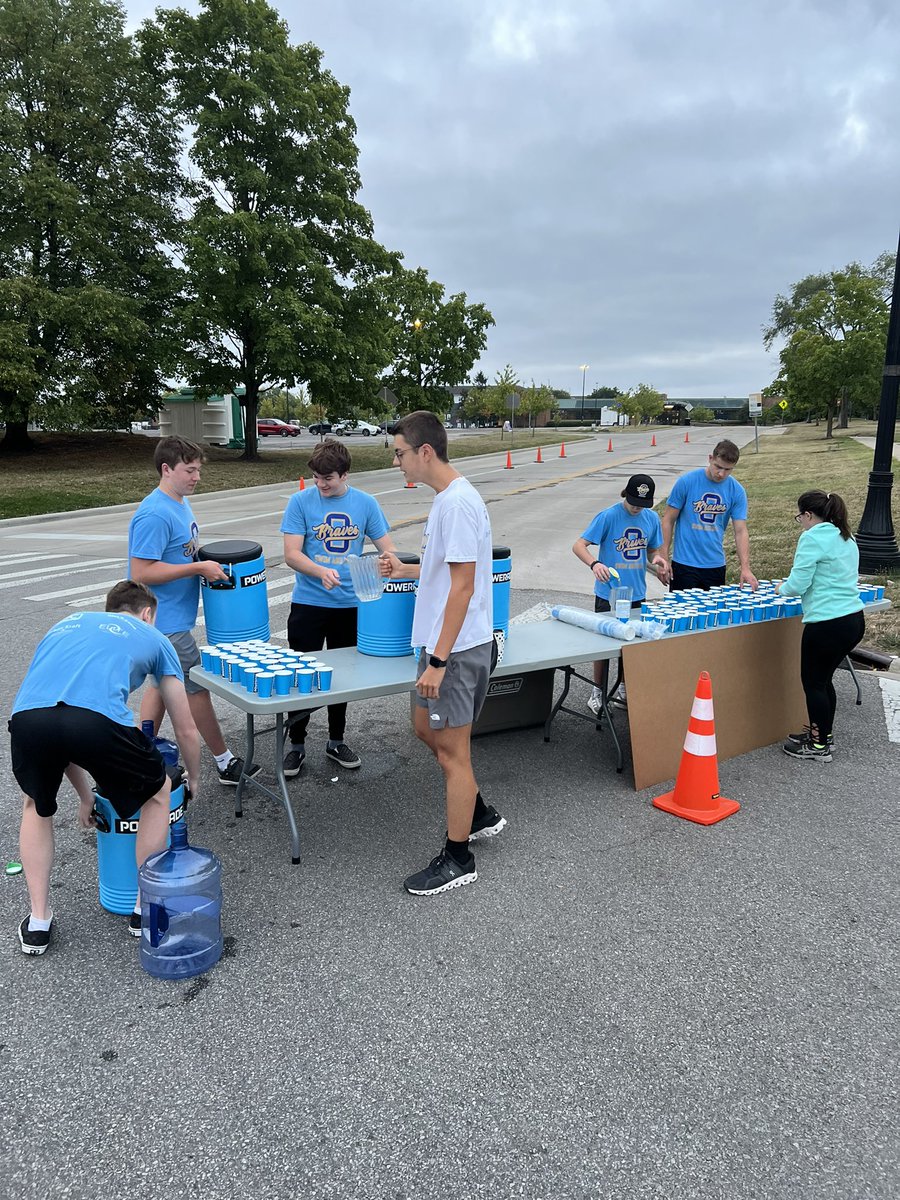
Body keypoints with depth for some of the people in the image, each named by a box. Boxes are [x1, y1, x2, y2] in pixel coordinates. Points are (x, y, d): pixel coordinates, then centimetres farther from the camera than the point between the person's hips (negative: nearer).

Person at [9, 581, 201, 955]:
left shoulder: (65, 624, 40)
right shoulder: (152, 637, 30)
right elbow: (186, 731, 34)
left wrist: (85, 795, 52)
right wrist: (194, 779, 54)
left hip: (26, 718, 4)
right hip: (97, 720, -3)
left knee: (35, 806, 36)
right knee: (156, 794, 27)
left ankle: (38, 922, 35)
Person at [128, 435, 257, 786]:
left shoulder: (181, 503, 8)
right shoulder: (154, 514, -23)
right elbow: (141, 573, -26)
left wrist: (208, 562, 6)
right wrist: (198, 568, -24)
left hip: (171, 617, 9)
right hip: (166, 622, -9)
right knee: (196, 687, 2)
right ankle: (225, 762, 17)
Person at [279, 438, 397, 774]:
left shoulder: (366, 504, 0)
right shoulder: (300, 502, -6)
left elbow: (387, 548, 1)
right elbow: (291, 554, -13)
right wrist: (321, 572, -31)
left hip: (350, 604, 2)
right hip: (308, 603, -2)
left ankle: (336, 742, 31)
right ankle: (297, 744, 23)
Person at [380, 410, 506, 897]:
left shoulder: (458, 503, -21)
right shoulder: (446, 497, 11)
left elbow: (463, 586, -24)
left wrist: (438, 660, -23)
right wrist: (407, 570, 19)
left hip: (456, 647, -10)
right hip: (443, 642, 10)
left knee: (452, 750, 1)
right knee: (426, 728, 22)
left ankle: (458, 858, 17)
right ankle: (479, 814, 37)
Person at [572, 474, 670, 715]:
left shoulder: (651, 518, 2)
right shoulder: (608, 516, -14)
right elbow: (578, 545, -18)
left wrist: (658, 559, -9)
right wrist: (594, 564, -37)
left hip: (636, 595, 5)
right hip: (608, 594, -5)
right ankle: (598, 692, 21)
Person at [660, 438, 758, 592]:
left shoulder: (737, 491, -1)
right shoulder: (686, 482, -8)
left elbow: (741, 531, -1)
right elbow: (668, 520, -4)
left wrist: (745, 568, -13)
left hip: (716, 566, 3)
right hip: (685, 563, -3)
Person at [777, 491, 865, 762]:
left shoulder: (812, 538, -12)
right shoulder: (846, 539, 15)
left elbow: (797, 585, -15)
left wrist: (782, 588, 6)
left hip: (827, 624, -9)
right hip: (855, 619, 9)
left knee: (813, 683, 6)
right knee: (823, 679, 21)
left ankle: (819, 747, 17)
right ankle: (824, 734, 35)